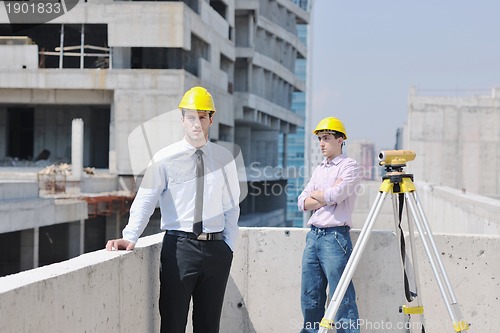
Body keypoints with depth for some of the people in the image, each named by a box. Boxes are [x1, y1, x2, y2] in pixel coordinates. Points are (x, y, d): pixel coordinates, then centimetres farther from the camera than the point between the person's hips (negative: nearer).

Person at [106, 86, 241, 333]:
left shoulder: (224, 158, 8)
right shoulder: (165, 158, -1)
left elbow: (232, 208, 11)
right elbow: (145, 201, -10)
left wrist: (228, 247, 5)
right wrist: (130, 236, -24)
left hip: (216, 248, 3)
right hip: (178, 246, -3)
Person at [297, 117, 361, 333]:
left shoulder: (349, 166, -4)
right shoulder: (320, 169, 19)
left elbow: (334, 195, -17)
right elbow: (302, 202, 11)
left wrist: (315, 194, 2)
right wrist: (326, 197, -6)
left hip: (335, 236, -8)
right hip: (313, 235, 8)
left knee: (342, 298, -9)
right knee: (310, 297, 10)